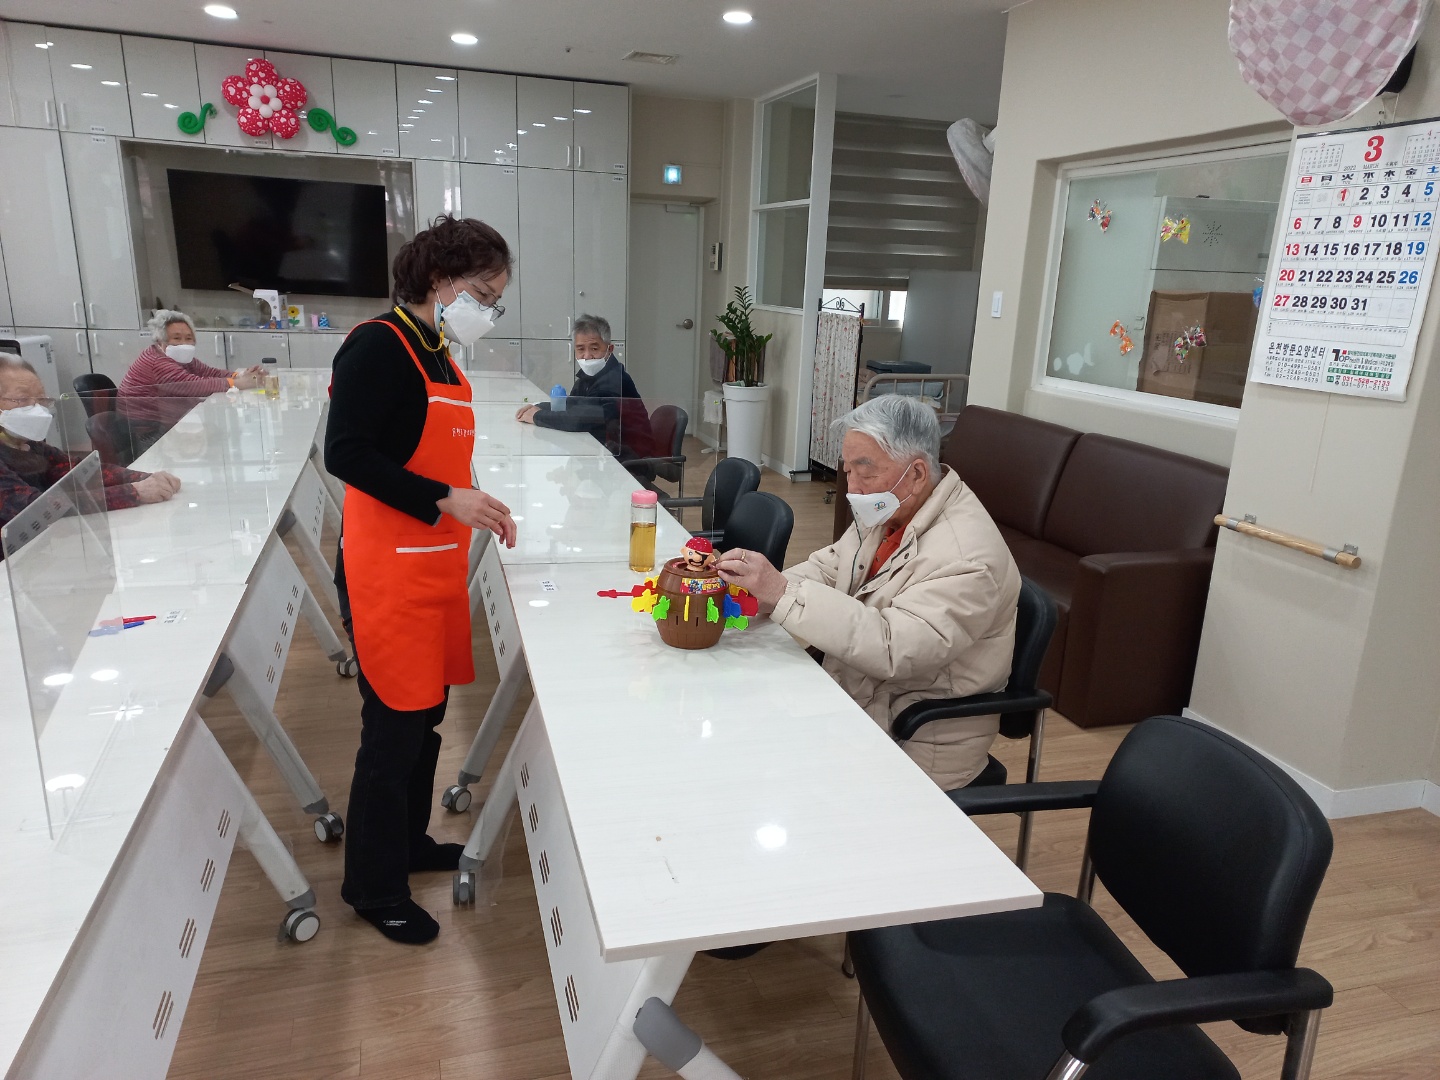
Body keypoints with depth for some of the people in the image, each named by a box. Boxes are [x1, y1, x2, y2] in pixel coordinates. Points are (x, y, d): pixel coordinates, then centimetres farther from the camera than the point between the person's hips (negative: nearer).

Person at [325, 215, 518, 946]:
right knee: (394, 727, 0)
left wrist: (476, 510, 6)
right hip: (388, 571, -9)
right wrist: (445, 499, -22)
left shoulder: (439, 355, 14)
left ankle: (409, 843, 37)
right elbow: (345, 454, -20)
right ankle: (373, 887, 19)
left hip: (434, 566, 9)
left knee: (426, 713, 17)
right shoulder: (380, 345, -13)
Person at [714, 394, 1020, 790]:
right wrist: (760, 588, -13)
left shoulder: (965, 557, -27)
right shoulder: (889, 509, 1)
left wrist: (783, 593, -37)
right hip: (855, 700, 8)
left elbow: (892, 648, -34)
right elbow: (830, 566, 7)